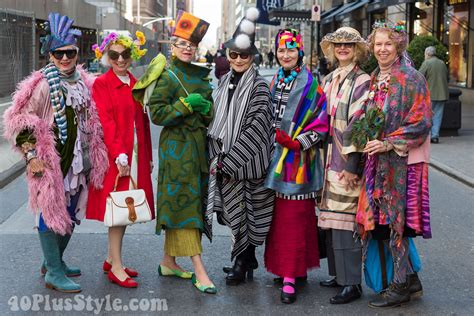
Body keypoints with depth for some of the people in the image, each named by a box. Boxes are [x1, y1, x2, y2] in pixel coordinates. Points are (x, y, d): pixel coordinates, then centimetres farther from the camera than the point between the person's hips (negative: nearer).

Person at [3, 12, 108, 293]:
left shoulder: (84, 82, 8)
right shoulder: (43, 84, -12)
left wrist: (91, 155, 17)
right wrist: (31, 155, -15)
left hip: (77, 160, 7)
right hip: (51, 160, -7)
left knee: (72, 213, 15)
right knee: (52, 212, -2)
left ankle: (54, 260, 32)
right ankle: (54, 273, 6)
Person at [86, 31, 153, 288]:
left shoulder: (136, 85, 13)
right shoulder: (102, 84, -6)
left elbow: (143, 122, 14)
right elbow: (105, 122, -13)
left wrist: (148, 158, 13)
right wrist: (119, 154, -21)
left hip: (135, 155, 6)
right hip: (114, 155, -6)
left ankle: (111, 259, 23)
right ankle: (116, 267, 2)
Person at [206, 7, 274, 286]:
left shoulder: (259, 86, -9)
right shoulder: (225, 83, 11)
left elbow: (257, 126, -15)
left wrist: (230, 159, -17)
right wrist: (217, 156, 8)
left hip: (248, 161, -6)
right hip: (225, 161, 6)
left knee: (244, 211, 1)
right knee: (234, 210, 11)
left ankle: (242, 262, 14)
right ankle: (247, 260, 25)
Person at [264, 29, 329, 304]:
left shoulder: (311, 84, -7)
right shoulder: (276, 81, 13)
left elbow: (322, 122, -10)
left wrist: (297, 142, -18)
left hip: (298, 159, -7)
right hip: (276, 156, 7)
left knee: (293, 218, -7)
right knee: (278, 216, 10)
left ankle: (290, 278, -4)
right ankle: (295, 268, 23)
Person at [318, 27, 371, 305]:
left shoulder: (362, 81, -8)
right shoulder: (329, 80, 15)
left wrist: (351, 165, -17)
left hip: (348, 161, -7)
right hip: (329, 158, 7)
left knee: (345, 220, -8)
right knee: (332, 220, 10)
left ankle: (352, 284, -2)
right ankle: (340, 274, 21)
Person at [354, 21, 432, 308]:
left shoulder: (412, 79, -8)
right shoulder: (374, 80, 14)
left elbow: (422, 122, -13)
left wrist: (389, 143, -19)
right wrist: (368, 143, 5)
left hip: (402, 161, -7)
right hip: (378, 161, 7)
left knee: (395, 220, -4)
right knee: (384, 221, 9)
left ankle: (401, 287, 7)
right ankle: (410, 279, 23)